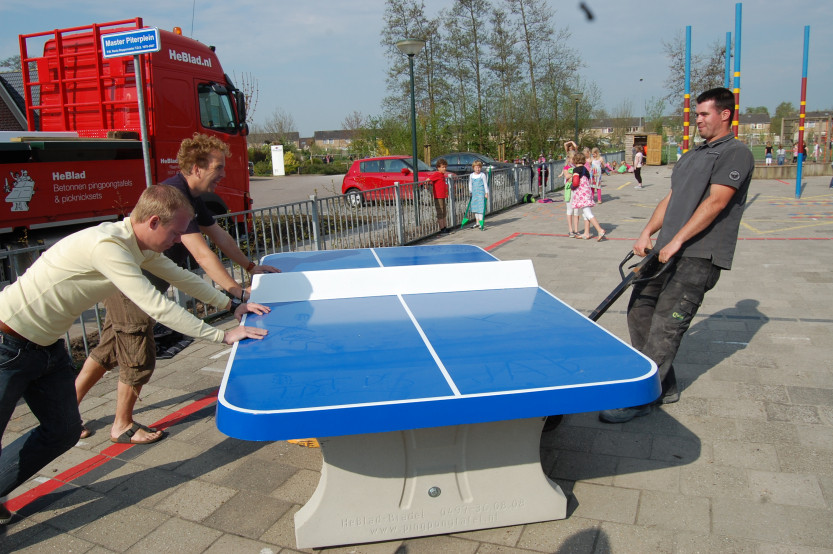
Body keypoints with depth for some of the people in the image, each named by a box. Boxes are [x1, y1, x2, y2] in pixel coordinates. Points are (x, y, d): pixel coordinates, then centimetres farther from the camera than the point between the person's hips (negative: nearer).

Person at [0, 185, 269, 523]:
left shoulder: (139, 247, -2)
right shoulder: (106, 245, -31)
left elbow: (180, 277, 11)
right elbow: (157, 307, -33)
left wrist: (232, 306, 6)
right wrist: (222, 335, -29)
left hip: (46, 345, 9)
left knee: (64, 431, 12)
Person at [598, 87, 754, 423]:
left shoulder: (736, 153, -4)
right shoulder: (691, 156, 23)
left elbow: (715, 202, -16)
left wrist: (677, 241, -22)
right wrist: (648, 233, 6)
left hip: (699, 257, -9)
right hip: (667, 252, 9)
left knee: (666, 326, -12)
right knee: (639, 310, 6)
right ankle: (663, 388, 16)